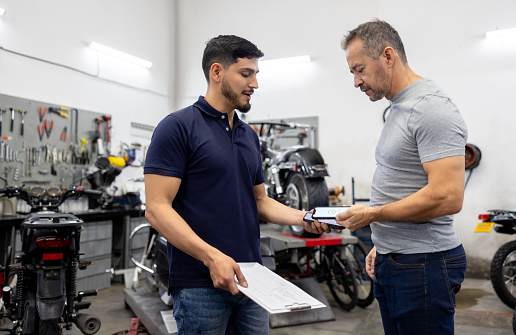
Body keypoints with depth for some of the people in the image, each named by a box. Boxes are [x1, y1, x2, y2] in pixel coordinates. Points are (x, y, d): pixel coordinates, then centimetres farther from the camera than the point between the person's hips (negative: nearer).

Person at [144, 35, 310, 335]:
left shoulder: (250, 136, 13)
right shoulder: (178, 127, -9)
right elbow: (157, 208, -15)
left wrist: (304, 217, -1)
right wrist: (211, 256, -25)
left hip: (250, 279, 7)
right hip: (200, 284, -7)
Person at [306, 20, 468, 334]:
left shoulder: (432, 108, -17)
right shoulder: (398, 108, 14)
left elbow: (447, 198, -25)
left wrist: (372, 215, -16)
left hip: (423, 264, -9)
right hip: (394, 260, 9)